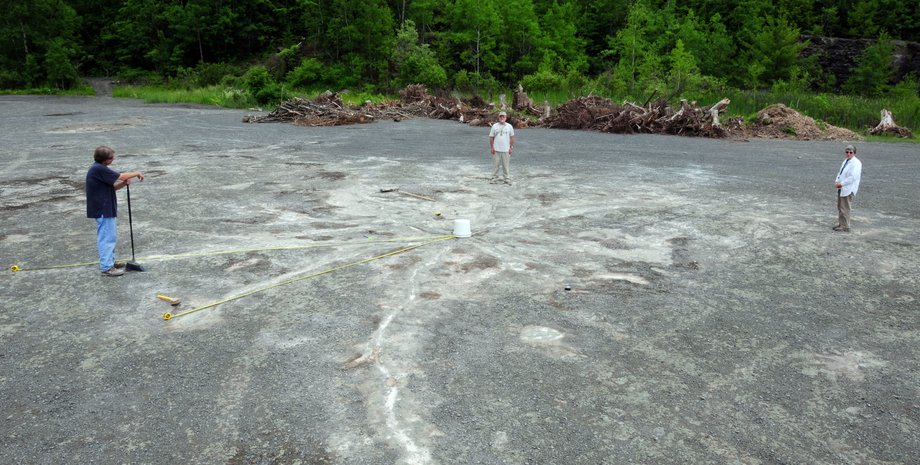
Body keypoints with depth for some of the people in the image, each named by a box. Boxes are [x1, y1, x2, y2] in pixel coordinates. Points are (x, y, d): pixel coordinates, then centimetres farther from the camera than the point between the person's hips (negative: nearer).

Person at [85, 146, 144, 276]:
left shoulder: (100, 169, 12)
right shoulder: (99, 169, -20)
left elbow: (112, 186, 13)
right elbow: (120, 176, -19)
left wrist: (124, 183, -5)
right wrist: (136, 173, -5)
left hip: (105, 209, 10)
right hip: (103, 210, -10)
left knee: (110, 236, 19)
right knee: (107, 237, -5)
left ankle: (110, 261, 30)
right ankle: (106, 267, -1)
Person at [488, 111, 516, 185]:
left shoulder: (509, 126, 3)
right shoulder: (494, 126, 2)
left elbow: (512, 137, 7)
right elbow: (491, 137, 5)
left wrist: (511, 147, 3)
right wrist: (491, 147, 0)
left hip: (506, 150, 0)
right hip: (496, 149, 0)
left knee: (506, 165, 2)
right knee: (495, 165, 4)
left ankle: (507, 179, 8)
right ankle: (494, 178, 12)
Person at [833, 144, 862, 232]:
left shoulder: (856, 163, -14)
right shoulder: (845, 161, 14)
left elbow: (853, 177, -22)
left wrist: (841, 184, -19)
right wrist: (837, 181, 1)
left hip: (848, 190, -9)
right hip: (841, 188, 9)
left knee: (845, 209, -5)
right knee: (840, 207, 16)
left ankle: (845, 227, 3)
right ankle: (840, 224, 27)